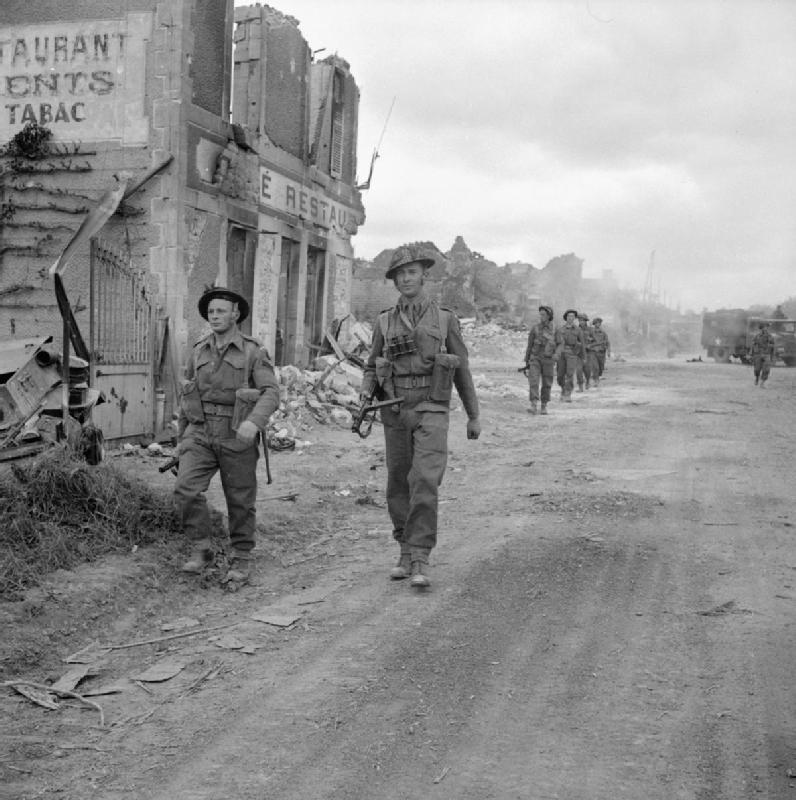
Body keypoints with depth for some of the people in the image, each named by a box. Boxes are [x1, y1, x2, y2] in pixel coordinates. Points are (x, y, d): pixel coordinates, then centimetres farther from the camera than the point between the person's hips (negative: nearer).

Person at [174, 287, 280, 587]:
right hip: (201, 435, 3)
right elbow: (186, 396, 17)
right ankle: (200, 550, 1)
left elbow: (271, 393, -14)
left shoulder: (254, 353, -4)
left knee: (240, 501, 5)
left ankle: (241, 561, 21)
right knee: (186, 489, -16)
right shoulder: (199, 351, 9)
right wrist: (181, 438, 18)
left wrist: (254, 422, -32)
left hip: (237, 437, -3)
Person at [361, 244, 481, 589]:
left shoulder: (445, 318, 4)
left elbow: (462, 369, 9)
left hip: (431, 411, -3)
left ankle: (420, 560, -14)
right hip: (394, 410, 3)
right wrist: (367, 392, -9)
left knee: (425, 482, -18)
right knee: (399, 486, 7)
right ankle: (406, 552, 22)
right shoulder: (384, 321, 9)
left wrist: (473, 415, 11)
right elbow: (371, 368, 14)